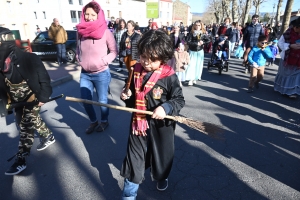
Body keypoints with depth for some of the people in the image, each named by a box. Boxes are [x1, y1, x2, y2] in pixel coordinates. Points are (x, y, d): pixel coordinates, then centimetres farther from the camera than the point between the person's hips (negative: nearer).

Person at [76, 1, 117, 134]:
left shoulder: (105, 32, -12)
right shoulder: (80, 31, 1)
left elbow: (114, 51, -5)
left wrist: (102, 62, -15)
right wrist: (79, 60, 1)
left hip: (101, 74, -4)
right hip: (85, 74, 5)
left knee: (102, 101, 10)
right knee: (85, 101, 10)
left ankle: (104, 121, 35)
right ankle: (93, 121, 35)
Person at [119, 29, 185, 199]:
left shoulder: (169, 76, -18)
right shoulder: (136, 71, -3)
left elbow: (179, 100, -12)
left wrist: (166, 108, -29)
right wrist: (127, 95, -8)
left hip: (161, 125, -2)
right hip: (139, 123, 3)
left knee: (161, 155, 21)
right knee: (134, 159, 11)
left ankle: (161, 177, 54)